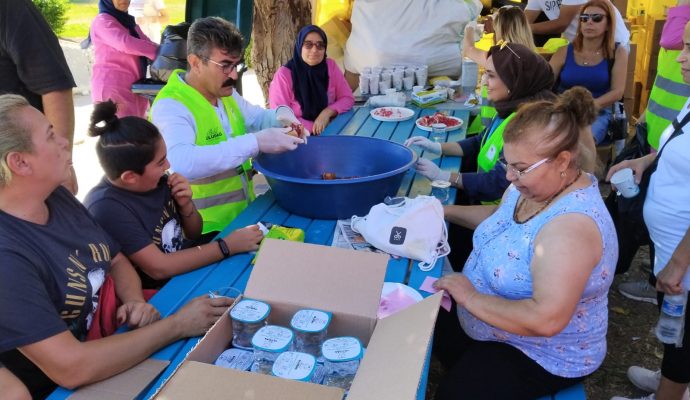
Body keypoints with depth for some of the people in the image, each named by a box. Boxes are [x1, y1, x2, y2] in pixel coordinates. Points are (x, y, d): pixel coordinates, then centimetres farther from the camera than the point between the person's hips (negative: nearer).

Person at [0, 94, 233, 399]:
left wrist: (135, 301, -11)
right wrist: (177, 325, -24)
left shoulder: (58, 197, -2)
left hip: (122, 338, 7)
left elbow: (117, 261, 10)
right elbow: (72, 369, -31)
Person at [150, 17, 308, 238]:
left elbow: (257, 117, 24)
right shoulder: (170, 106, -18)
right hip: (207, 232, -8)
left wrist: (280, 114, 0)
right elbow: (180, 163, -37)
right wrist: (255, 143, -36)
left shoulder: (223, 92, 9)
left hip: (244, 215, 8)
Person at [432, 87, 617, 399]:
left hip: (544, 357, -9)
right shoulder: (535, 183, -7)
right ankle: (468, 368, 44)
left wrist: (471, 298, -31)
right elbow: (501, 217, 15)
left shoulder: (571, 224, -36)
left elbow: (547, 320, -41)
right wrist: (446, 211, 3)